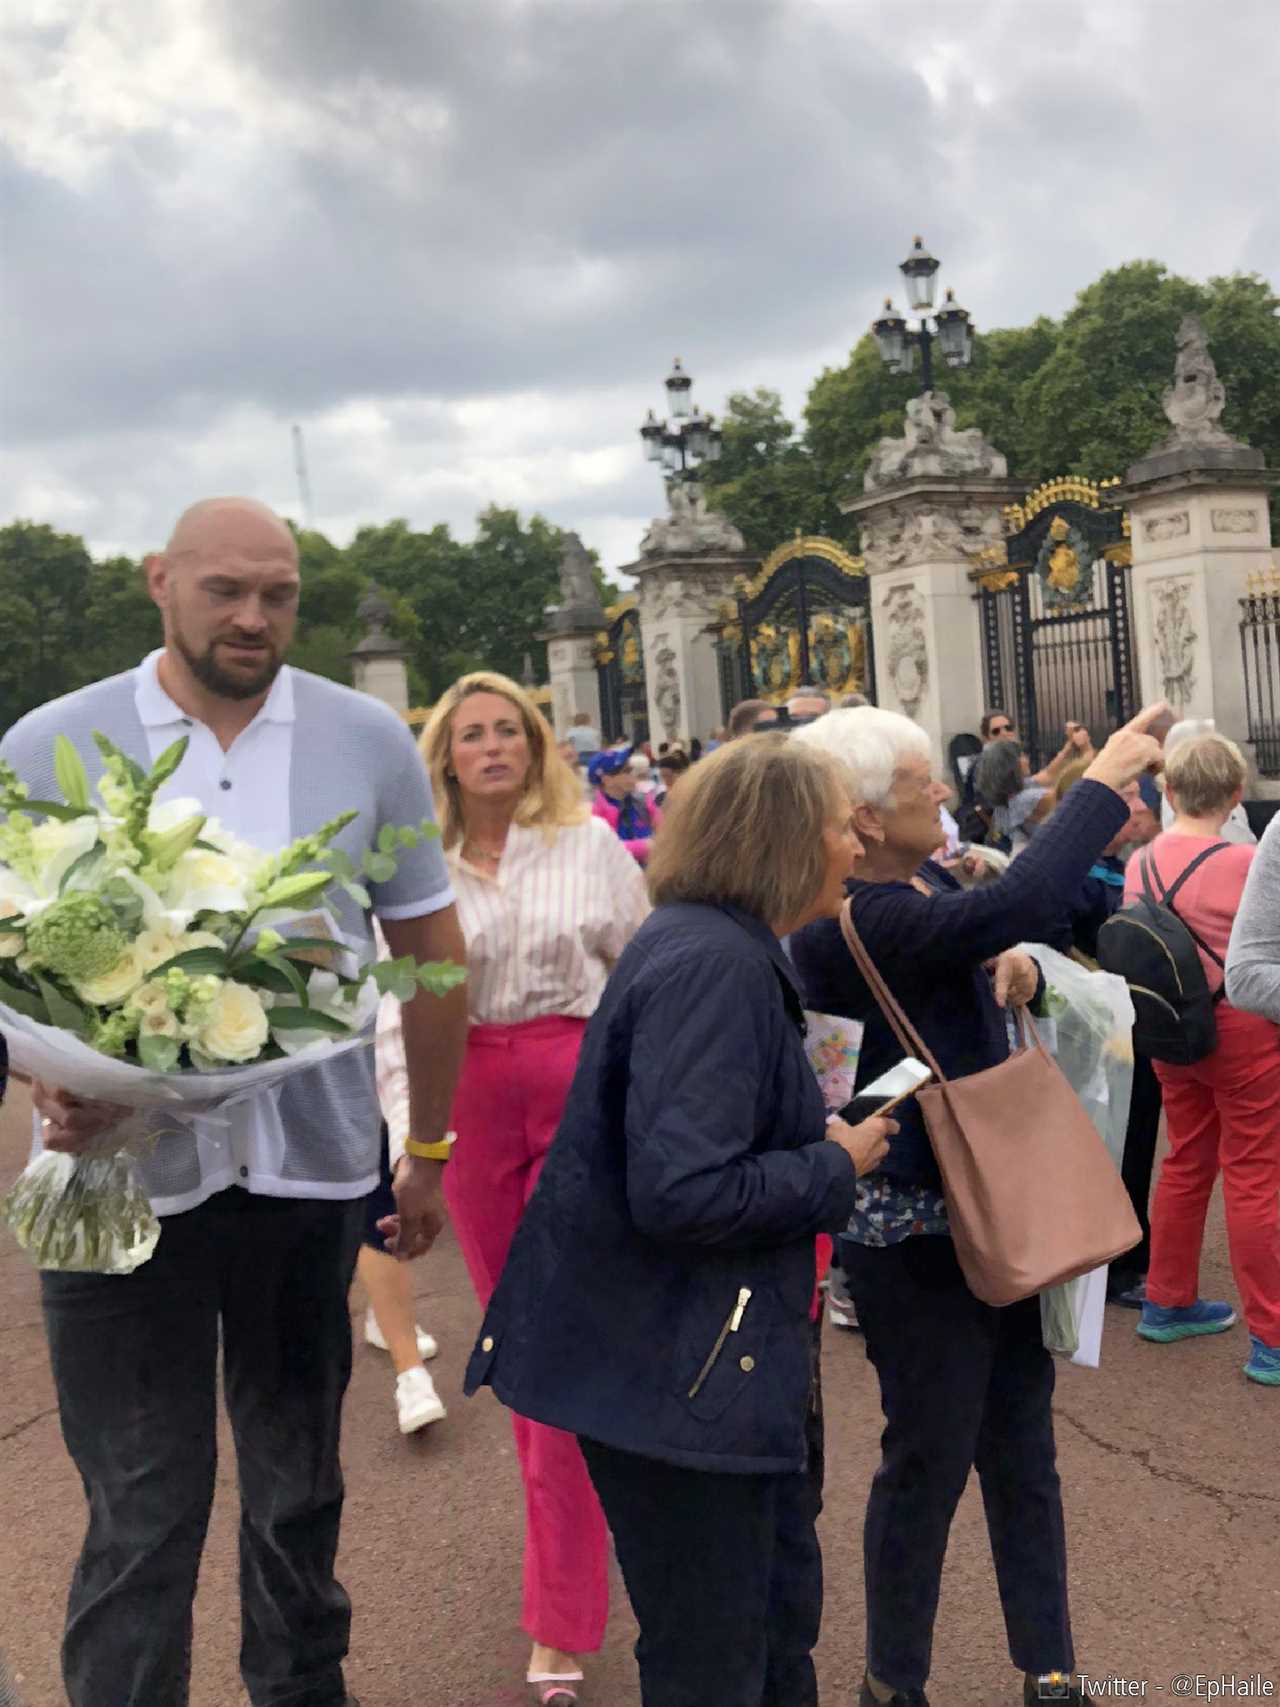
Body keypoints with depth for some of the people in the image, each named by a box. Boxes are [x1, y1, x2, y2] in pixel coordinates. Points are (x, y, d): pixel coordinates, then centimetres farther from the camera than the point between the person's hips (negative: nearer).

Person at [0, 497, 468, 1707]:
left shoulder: (369, 742, 1)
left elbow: (429, 947, 6)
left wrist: (433, 1150, 8)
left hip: (310, 1164, 2)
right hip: (122, 1170, -1)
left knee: (300, 1483, 18)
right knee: (140, 1513, 6)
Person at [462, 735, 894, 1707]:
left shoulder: (719, 946, 9)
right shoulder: (716, 967, -24)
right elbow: (683, 1193, -31)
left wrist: (821, 1141, 8)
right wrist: (835, 1168, -17)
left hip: (697, 1352, 10)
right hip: (677, 1371, -10)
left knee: (779, 1621, 25)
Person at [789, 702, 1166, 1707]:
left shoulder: (924, 880, 4)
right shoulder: (850, 920, -25)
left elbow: (1009, 931, 18)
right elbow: (1022, 903, -37)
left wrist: (1018, 962, -6)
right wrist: (1104, 782, -26)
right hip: (913, 1229, -9)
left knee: (1022, 1443, 19)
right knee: (931, 1457, 7)